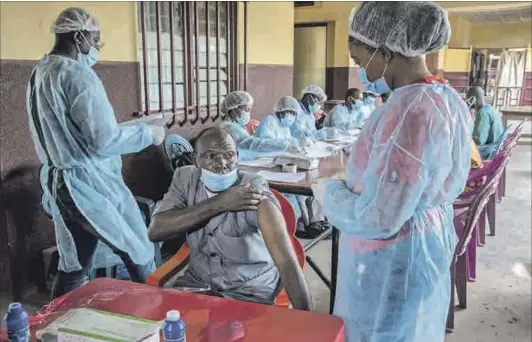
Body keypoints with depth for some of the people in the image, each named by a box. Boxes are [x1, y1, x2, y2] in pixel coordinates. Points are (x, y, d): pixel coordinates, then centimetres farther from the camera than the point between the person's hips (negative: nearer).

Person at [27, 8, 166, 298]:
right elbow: (103, 139, -22)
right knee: (139, 254, 6)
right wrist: (148, 133, -8)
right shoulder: (77, 74, -17)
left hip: (58, 181, 9)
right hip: (90, 182, -9)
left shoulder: (39, 73, 12)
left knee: (73, 266, 16)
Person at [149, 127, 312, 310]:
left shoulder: (253, 190, -22)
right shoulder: (185, 178, -7)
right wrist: (219, 203, -27)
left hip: (250, 293, -3)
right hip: (197, 281, 4)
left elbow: (287, 262, -30)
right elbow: (155, 231, -20)